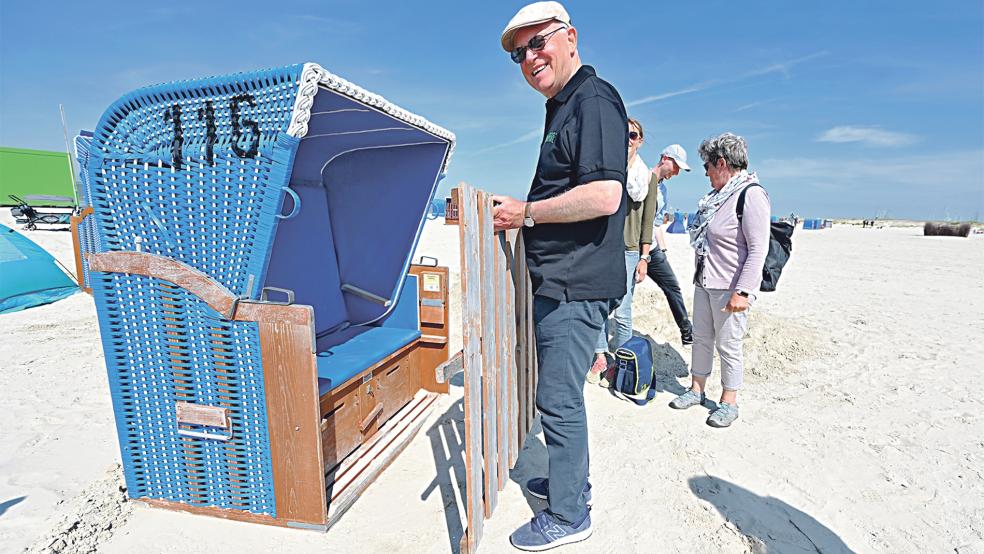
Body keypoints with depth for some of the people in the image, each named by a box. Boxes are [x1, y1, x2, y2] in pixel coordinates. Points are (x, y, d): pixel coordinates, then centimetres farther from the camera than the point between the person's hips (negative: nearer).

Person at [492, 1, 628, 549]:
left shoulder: (594, 100, -11)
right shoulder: (563, 108, 21)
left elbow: (604, 196, -25)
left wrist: (525, 212, -16)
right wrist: (519, 210, 18)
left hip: (577, 284, -11)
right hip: (559, 281, 11)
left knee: (559, 398, 0)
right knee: (561, 392, 20)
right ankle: (570, 481, 39)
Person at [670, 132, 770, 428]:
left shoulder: (751, 195, -14)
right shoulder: (719, 194, 12)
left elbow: (758, 249, -20)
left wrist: (742, 291, -24)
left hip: (730, 288, -8)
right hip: (705, 283, 9)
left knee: (728, 344, 2)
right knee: (701, 337, 15)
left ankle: (729, 402, 19)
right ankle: (696, 390, 29)